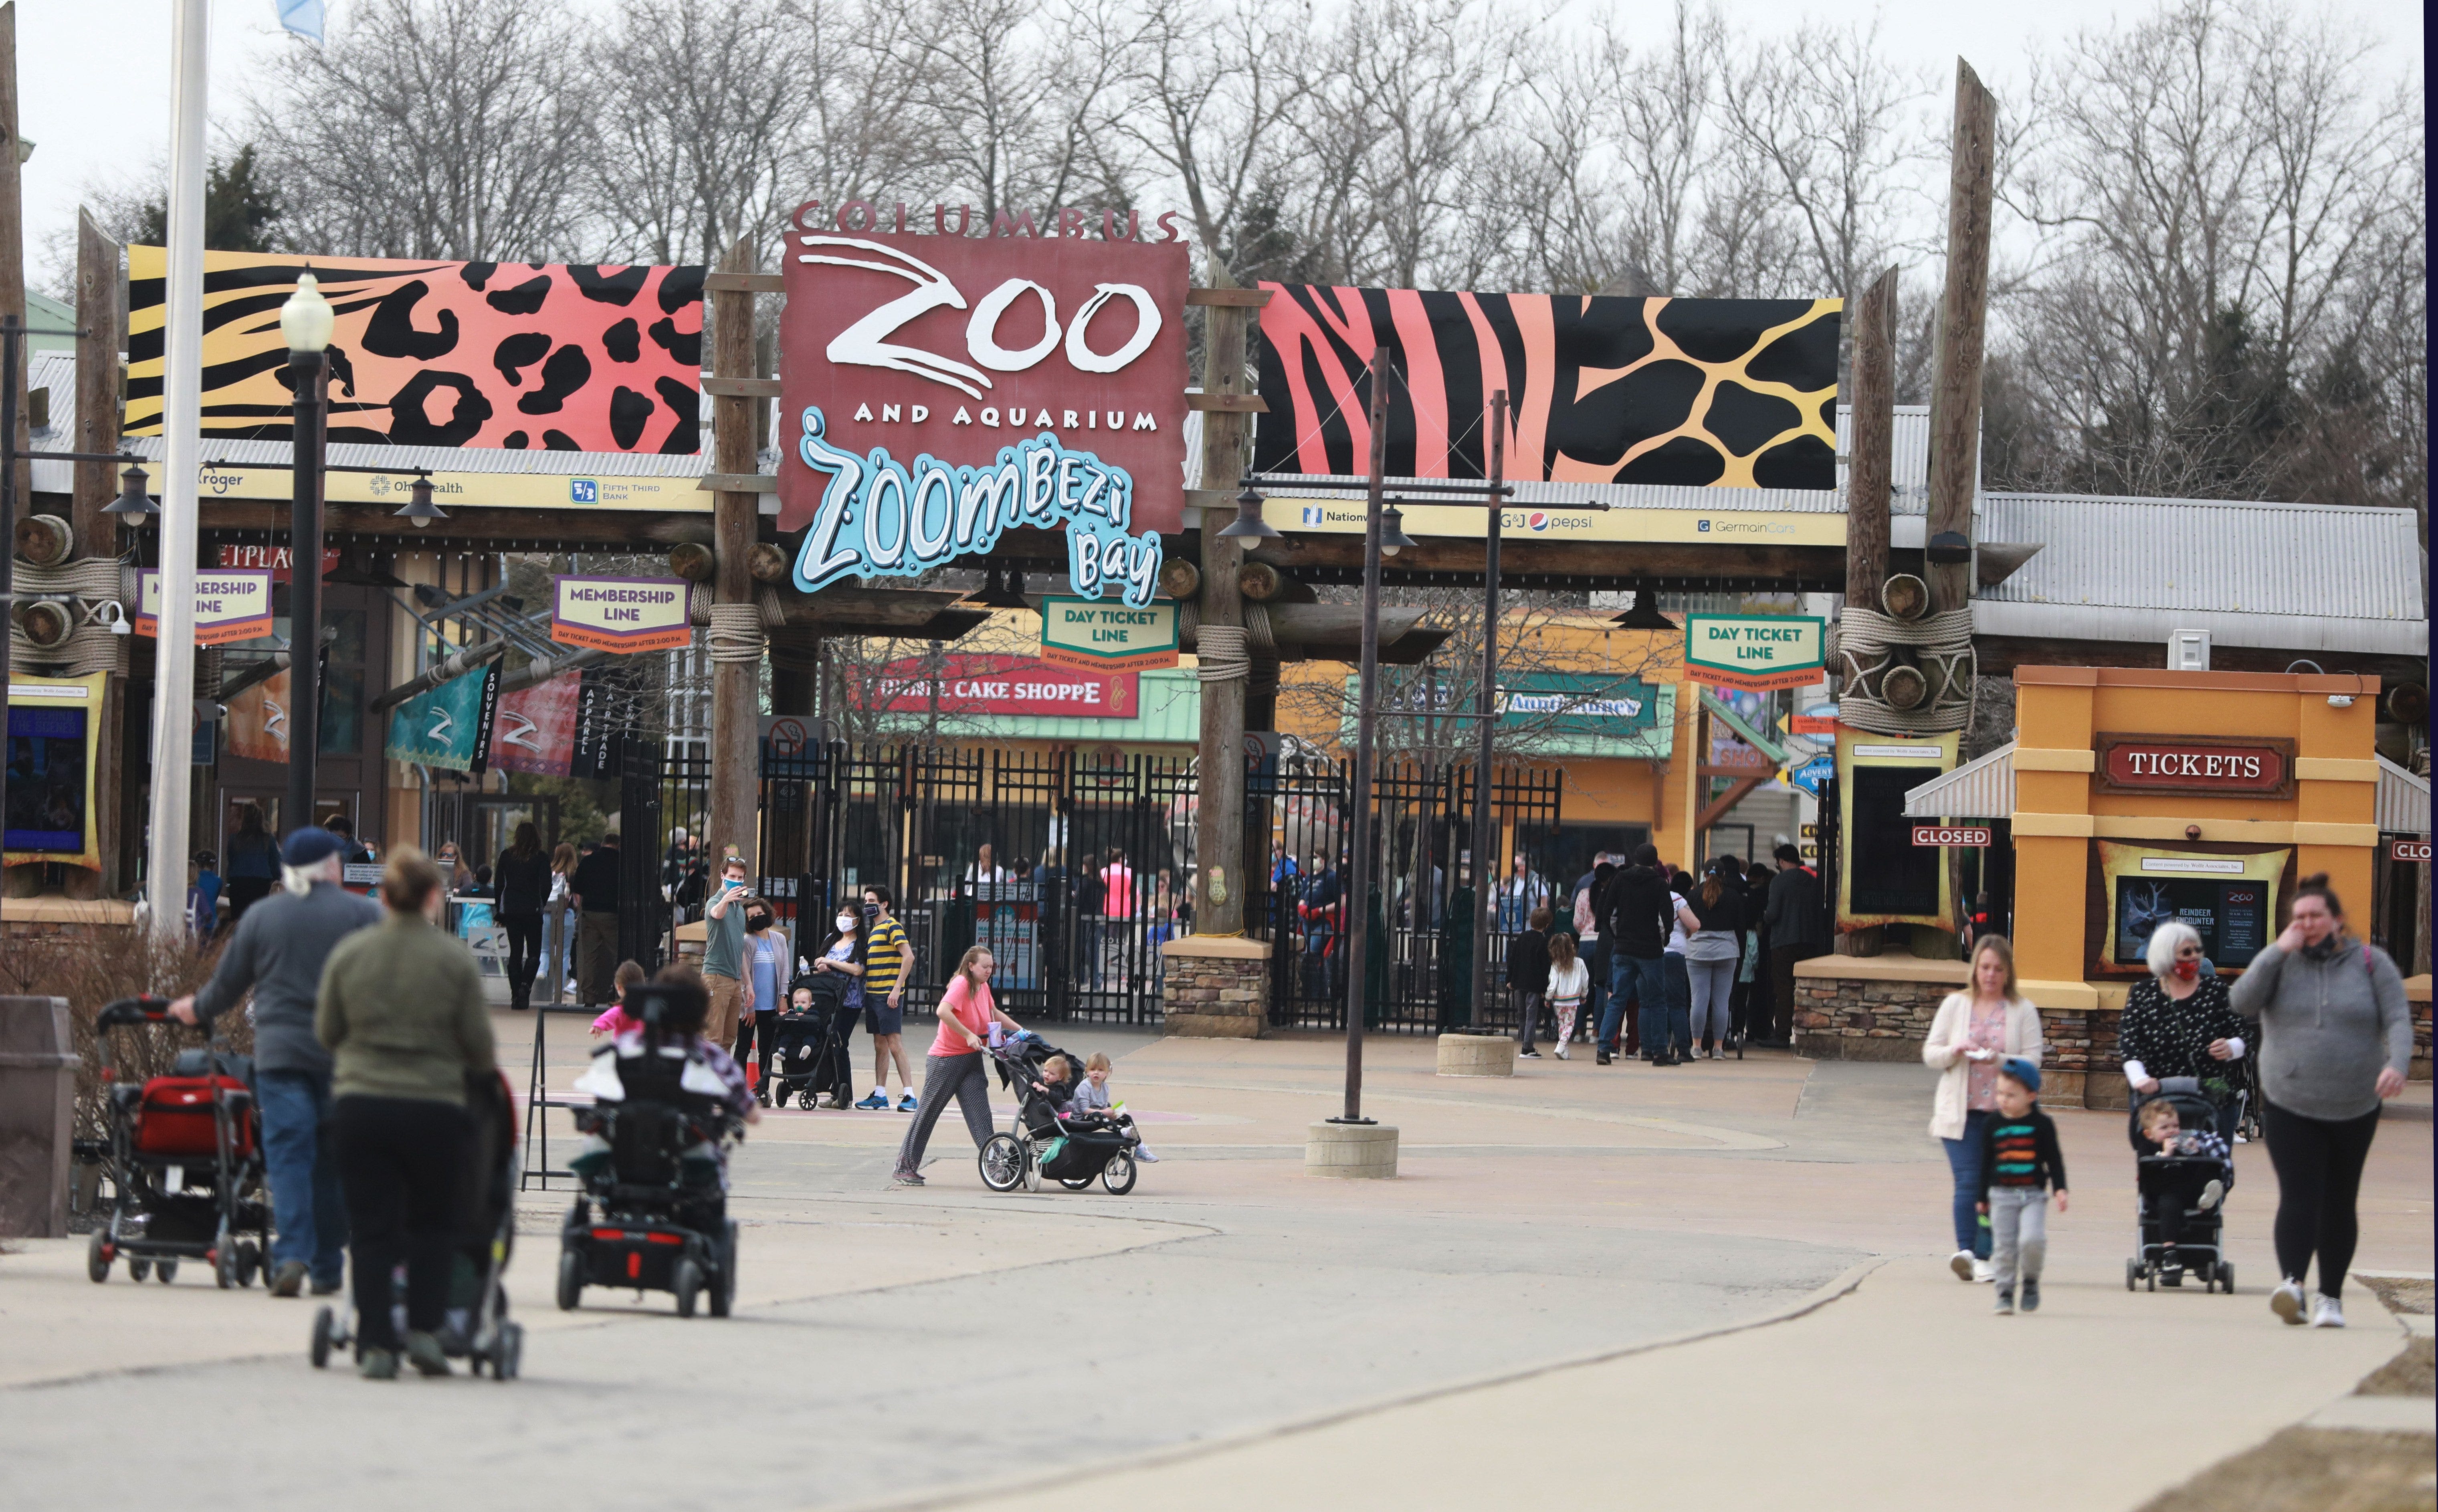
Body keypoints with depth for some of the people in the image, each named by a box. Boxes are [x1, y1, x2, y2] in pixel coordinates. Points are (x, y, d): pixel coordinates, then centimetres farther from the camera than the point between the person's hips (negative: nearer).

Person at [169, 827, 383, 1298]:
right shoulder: (365, 914, 3)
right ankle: (327, 1268, 11)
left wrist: (198, 1009, 33)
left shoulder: (261, 916, 7)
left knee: (288, 1156, -4)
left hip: (279, 1051, 0)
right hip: (345, 1055, 0)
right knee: (333, 1162, 7)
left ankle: (291, 1255, -20)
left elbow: (227, 984, 14)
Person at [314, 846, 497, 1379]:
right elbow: (479, 1045, -2)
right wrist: (486, 1065, 21)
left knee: (373, 1229, 5)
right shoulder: (455, 959, -5)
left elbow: (326, 1031, 11)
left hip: (359, 1102, 1)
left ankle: (375, 1343, 1)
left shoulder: (348, 954, 1)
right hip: (433, 1106, -1)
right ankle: (423, 1329, 7)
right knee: (432, 1223, 16)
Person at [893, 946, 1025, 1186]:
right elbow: (943, 1011, -33)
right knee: (928, 1112, 2)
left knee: (979, 1113, -4)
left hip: (972, 1058, 7)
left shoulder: (984, 987, 7)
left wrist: (1020, 1030, 19)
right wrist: (969, 1035, -31)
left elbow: (994, 1014, 26)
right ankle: (905, 1166, 12)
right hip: (945, 1059, -7)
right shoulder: (961, 984, -17)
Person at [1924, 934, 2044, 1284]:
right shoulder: (1955, 1005, 10)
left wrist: (1999, 1060, -19)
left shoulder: (2023, 1011, 5)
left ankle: (1984, 1256, 5)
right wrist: (1955, 1052, -11)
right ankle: (1965, 1251, -20)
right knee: (1967, 1181, -12)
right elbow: (1930, 1054, 9)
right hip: (1961, 1111, 0)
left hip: (2006, 1113, 0)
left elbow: (2032, 1061, -2)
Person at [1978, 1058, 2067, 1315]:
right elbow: (1986, 1162, 10)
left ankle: (2031, 1281, 6)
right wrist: (1983, 1198, 13)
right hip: (2002, 1194, 2)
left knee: (2032, 1240, -19)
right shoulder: (1993, 1125, 4)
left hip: (2033, 1195, -2)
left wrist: (2060, 1189, -5)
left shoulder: (2041, 1124, -1)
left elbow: (2054, 1159, 4)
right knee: (2004, 1246, 1)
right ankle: (2005, 1293, 11)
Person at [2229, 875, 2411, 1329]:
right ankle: (2292, 1283, -32)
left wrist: (2397, 1064, -24)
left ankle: (2331, 1297, 17)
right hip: (2289, 1106, -1)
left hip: (2354, 1109, 1)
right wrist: (2280, 950, -14)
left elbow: (2397, 1021, -5)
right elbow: (2244, 1002, -11)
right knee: (2299, 1197, -17)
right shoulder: (2280, 963, 4)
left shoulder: (2372, 963, 2)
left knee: (2338, 1203, 8)